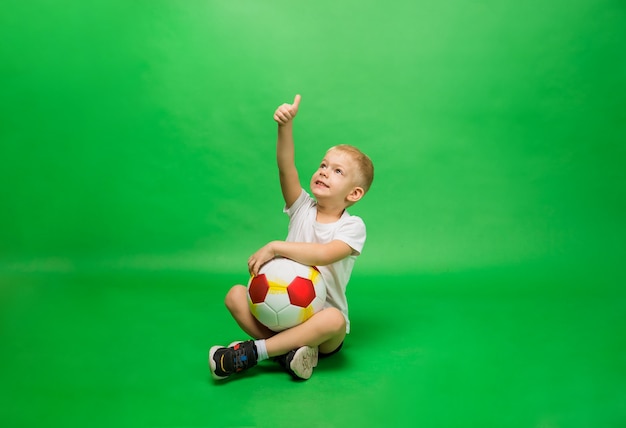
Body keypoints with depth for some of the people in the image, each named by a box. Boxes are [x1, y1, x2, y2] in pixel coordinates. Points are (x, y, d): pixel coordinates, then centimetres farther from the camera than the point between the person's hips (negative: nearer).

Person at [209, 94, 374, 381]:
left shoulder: (352, 226, -8)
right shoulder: (303, 208, 1)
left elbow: (325, 254, -28)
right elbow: (286, 168, -17)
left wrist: (275, 247, -26)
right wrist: (285, 125, -31)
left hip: (320, 319, -3)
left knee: (334, 319, -37)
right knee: (236, 295, -15)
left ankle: (253, 352, -26)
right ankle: (289, 347, -23)